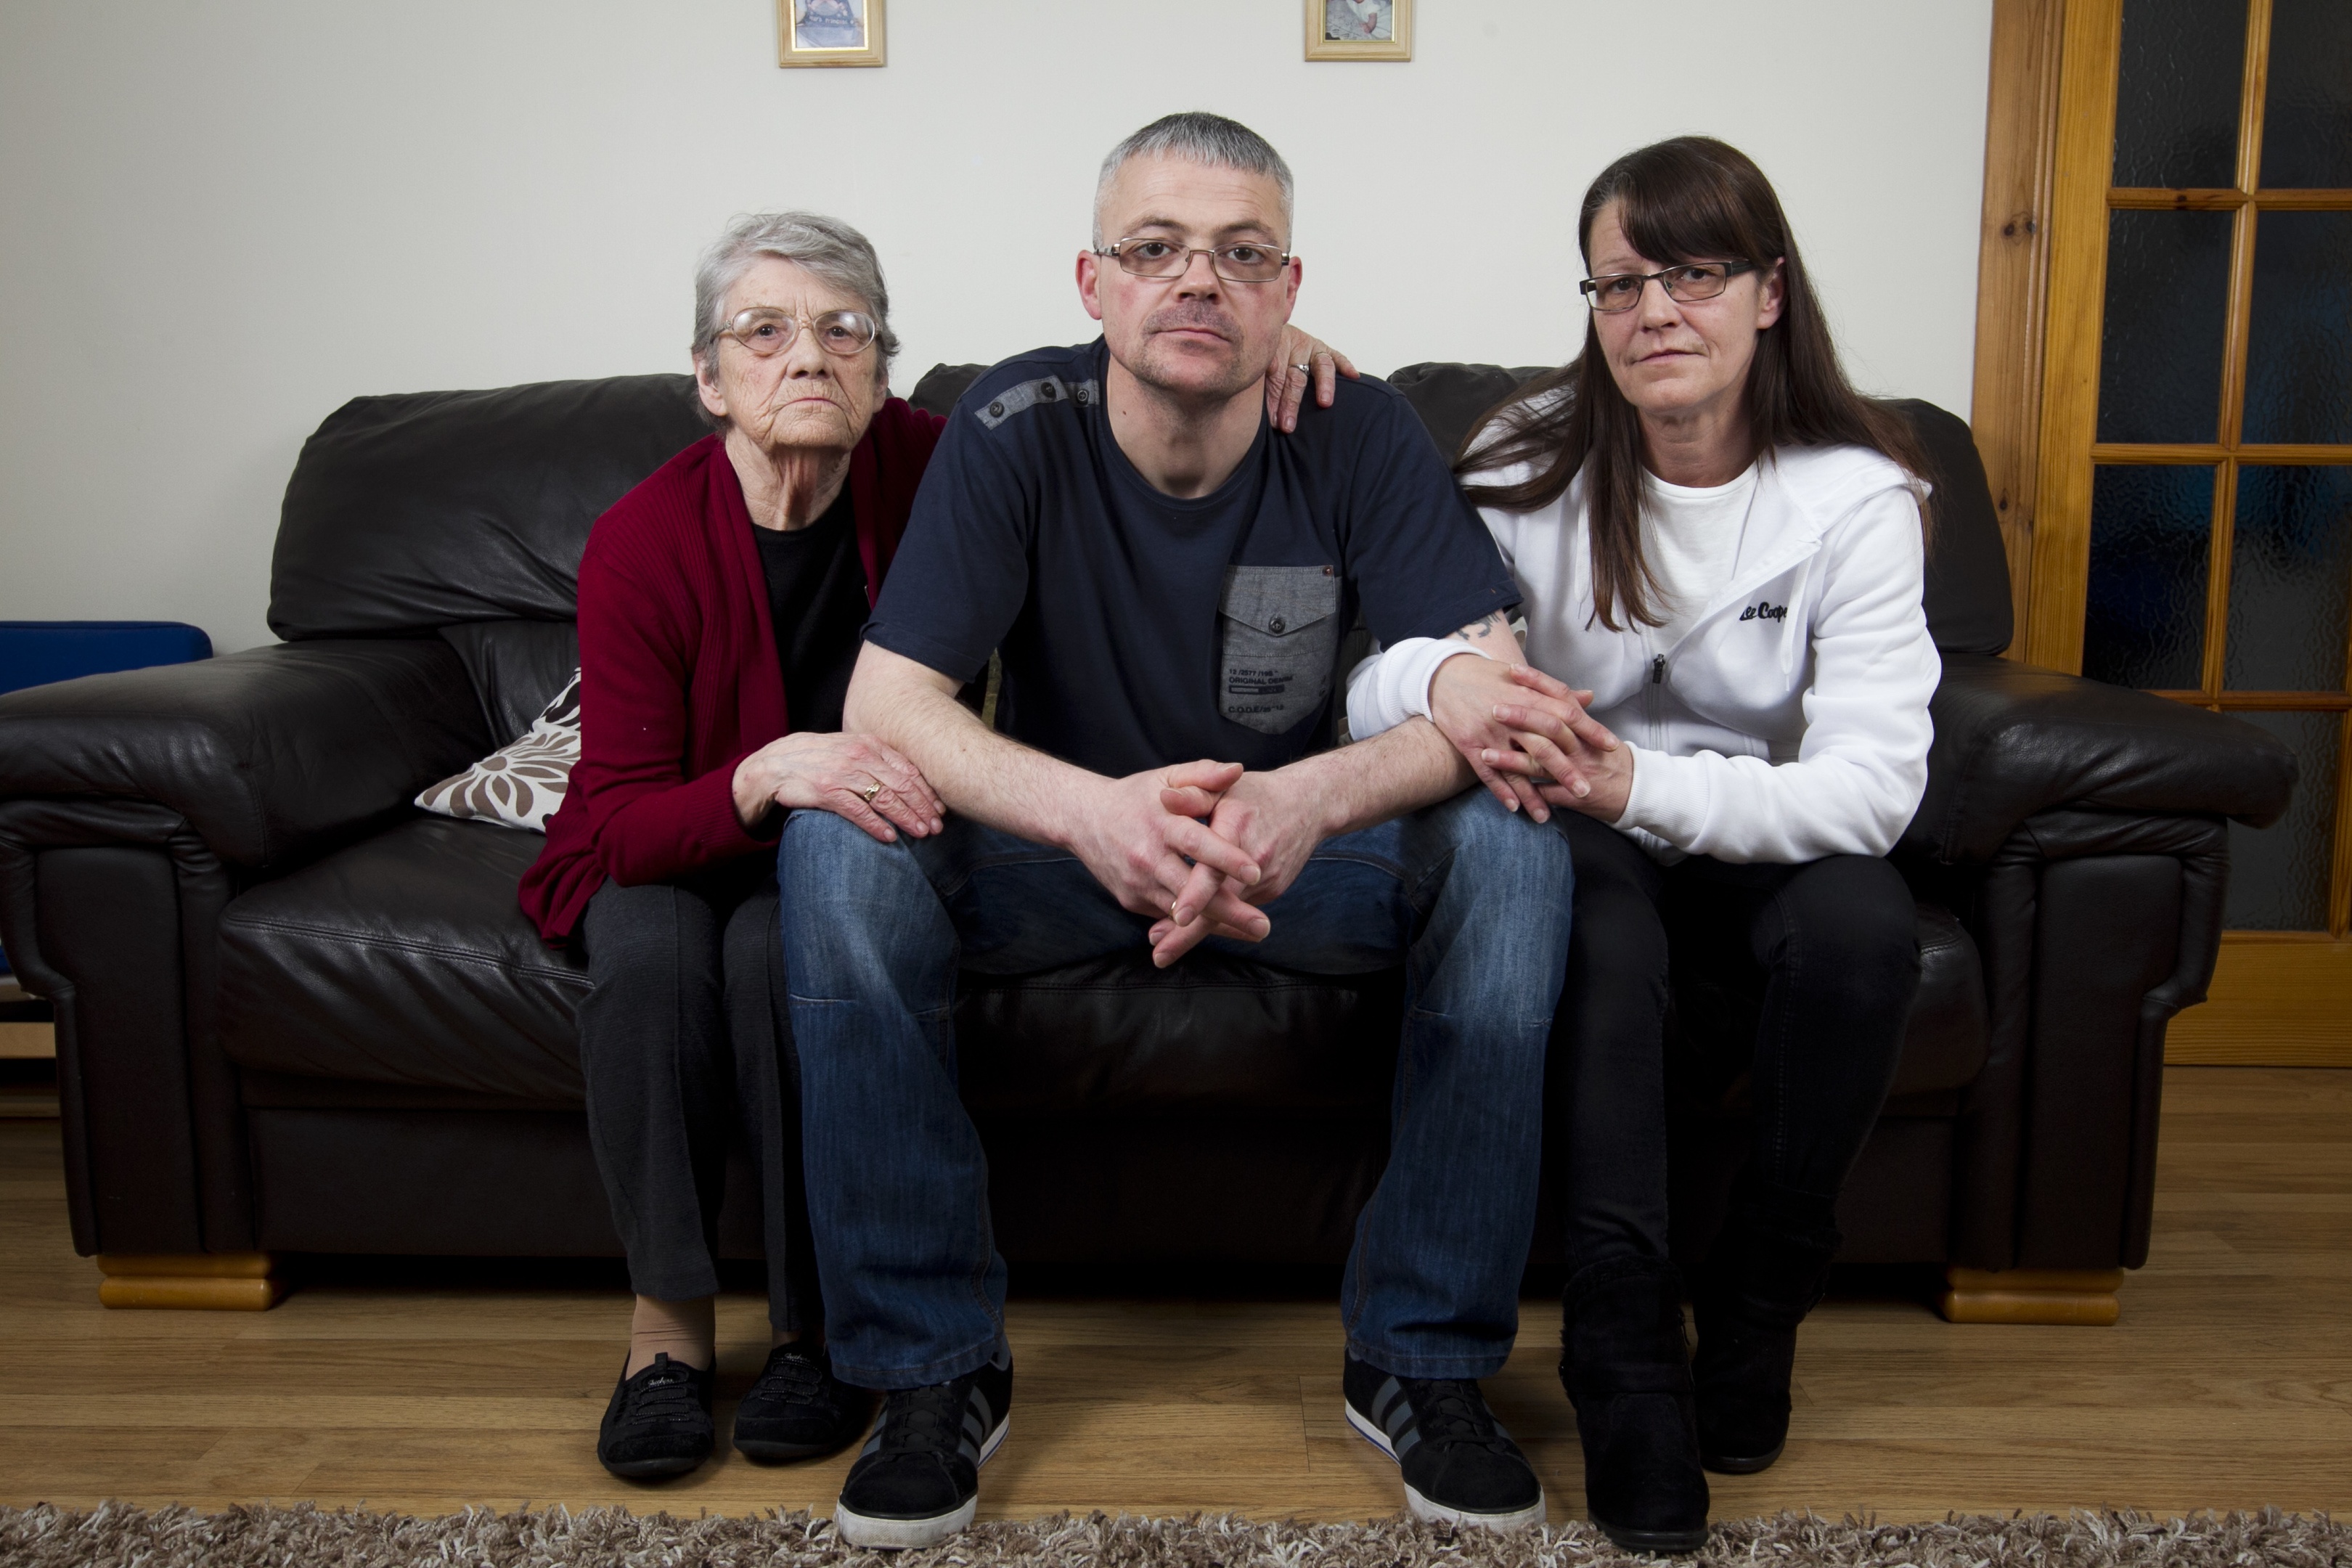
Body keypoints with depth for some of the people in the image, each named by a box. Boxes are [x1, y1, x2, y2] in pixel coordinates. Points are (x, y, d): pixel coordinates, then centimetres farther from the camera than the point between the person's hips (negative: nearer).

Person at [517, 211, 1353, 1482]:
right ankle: (665, 1324, -15)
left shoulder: (919, 468, -11)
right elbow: (624, 816, -20)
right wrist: (768, 773, -42)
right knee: (654, 947, -34)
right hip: (665, 851, 0)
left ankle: (817, 1328, -15)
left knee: (782, 945, -33)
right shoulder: (642, 543, -17)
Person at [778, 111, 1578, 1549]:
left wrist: (1315, 797, -43)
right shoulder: (1017, 430, -15)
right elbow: (886, 700, -23)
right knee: (838, 840, -27)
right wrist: (1093, 811, -43)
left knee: (1512, 847, -27)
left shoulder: (1360, 434, -13)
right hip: (1059, 842, 0)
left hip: (1301, 845, 1)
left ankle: (1423, 1359, -11)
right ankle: (936, 1363, -13)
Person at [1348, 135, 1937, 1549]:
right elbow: (1361, 686, -14)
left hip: (1763, 846, 1)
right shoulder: (1531, 461, -8)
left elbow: (1877, 782, -20)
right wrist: (1440, 678, -40)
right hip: (1590, 844, -1)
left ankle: (1759, 1306, -7)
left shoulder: (1857, 493, -9)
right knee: (1589, 920, -35)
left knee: (1864, 923, -31)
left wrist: (1640, 785, -35)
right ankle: (1625, 1352, -22)